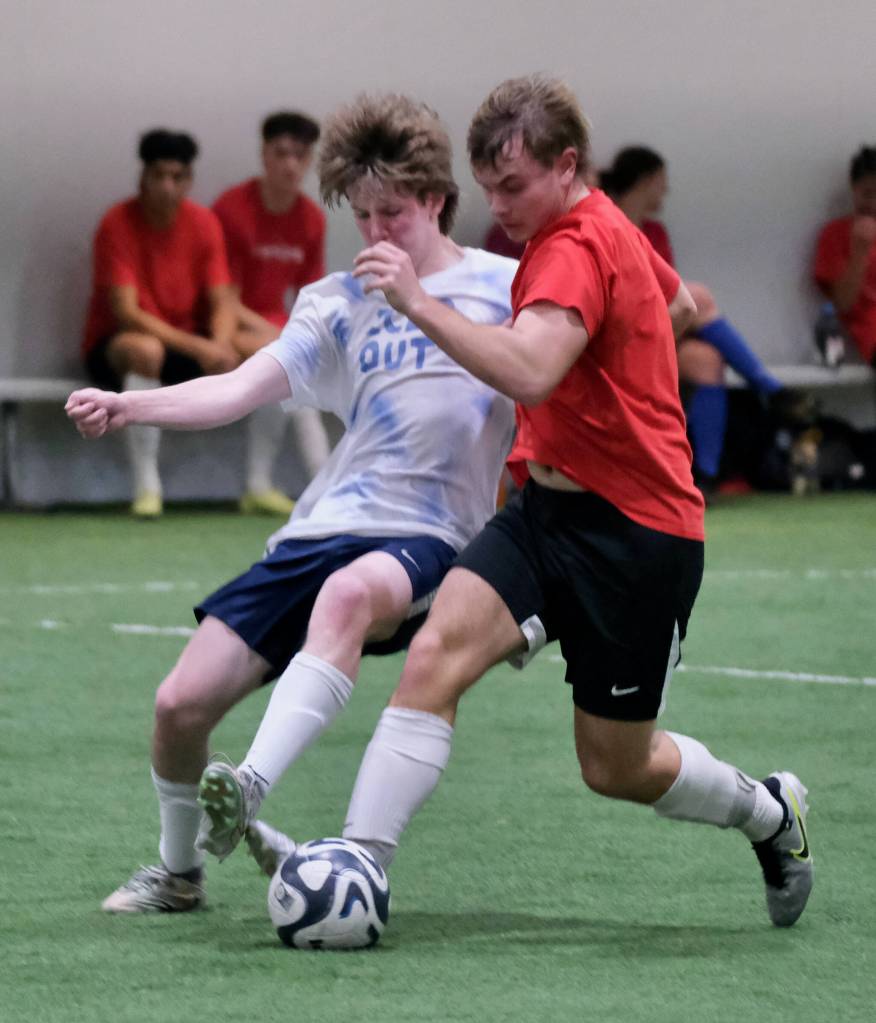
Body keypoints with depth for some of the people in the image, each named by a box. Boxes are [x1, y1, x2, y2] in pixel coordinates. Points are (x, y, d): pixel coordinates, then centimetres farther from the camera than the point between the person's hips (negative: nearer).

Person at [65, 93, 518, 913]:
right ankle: (178, 870, 24)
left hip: (426, 537, -4)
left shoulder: (503, 287, 7)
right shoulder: (339, 302, 13)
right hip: (321, 529, 4)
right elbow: (242, 389, 1)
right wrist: (128, 407, -14)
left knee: (349, 592, -41)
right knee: (181, 702, -3)